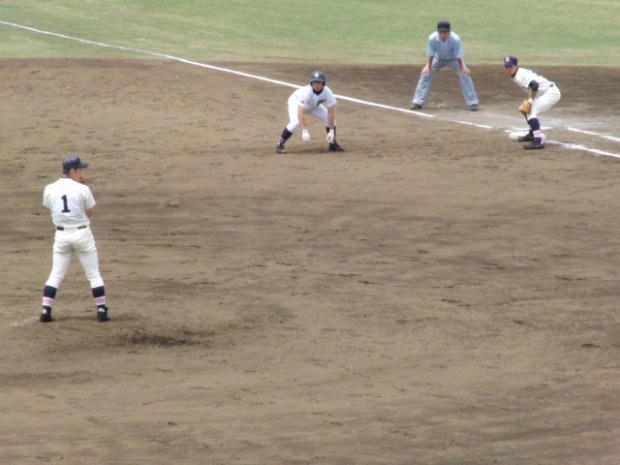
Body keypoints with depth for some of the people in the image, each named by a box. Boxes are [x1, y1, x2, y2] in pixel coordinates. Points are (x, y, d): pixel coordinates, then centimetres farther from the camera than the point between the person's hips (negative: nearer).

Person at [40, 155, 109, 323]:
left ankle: (45, 310, 2)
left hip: (61, 235, 3)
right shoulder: (82, 189, -11)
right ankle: (101, 310, 7)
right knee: (94, 275, 7)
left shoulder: (49, 189, -2)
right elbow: (90, 213, -1)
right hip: (82, 234, -3)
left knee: (55, 275, 10)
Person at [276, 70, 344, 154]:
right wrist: (304, 131, -49)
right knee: (295, 122, -30)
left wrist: (331, 131, -26)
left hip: (313, 106, 5)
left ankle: (333, 143, 11)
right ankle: (280, 144, -15)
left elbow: (330, 112, -23)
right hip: (296, 102, -5)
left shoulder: (327, 93, -29)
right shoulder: (306, 92, -41)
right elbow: (301, 113, -44)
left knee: (330, 118, -9)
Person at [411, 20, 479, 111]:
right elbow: (431, 54, -19)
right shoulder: (432, 38, -32)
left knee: (465, 75, -18)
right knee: (425, 74, -10)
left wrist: (462, 68, -21)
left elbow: (458, 55, -26)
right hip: (439, 59, 2)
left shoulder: (455, 39, -37)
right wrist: (429, 67, -13)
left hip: (453, 59, -2)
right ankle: (418, 103, 1)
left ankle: (472, 103, -8)